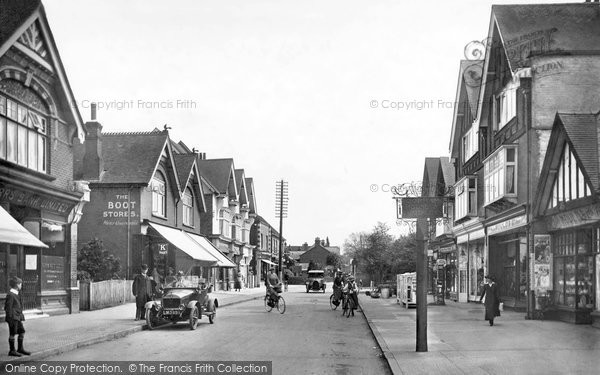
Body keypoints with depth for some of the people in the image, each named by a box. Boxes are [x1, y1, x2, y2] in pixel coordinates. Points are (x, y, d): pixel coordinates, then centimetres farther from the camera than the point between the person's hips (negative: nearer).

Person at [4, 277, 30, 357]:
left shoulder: (17, 294, 13)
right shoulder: (10, 295, -16)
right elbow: (8, 308, -17)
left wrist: (21, 316, 19)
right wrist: (10, 319, -18)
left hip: (18, 318, 9)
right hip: (13, 318, -9)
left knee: (22, 332, 12)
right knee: (12, 334, 0)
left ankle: (20, 349, 23)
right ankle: (12, 351, 9)